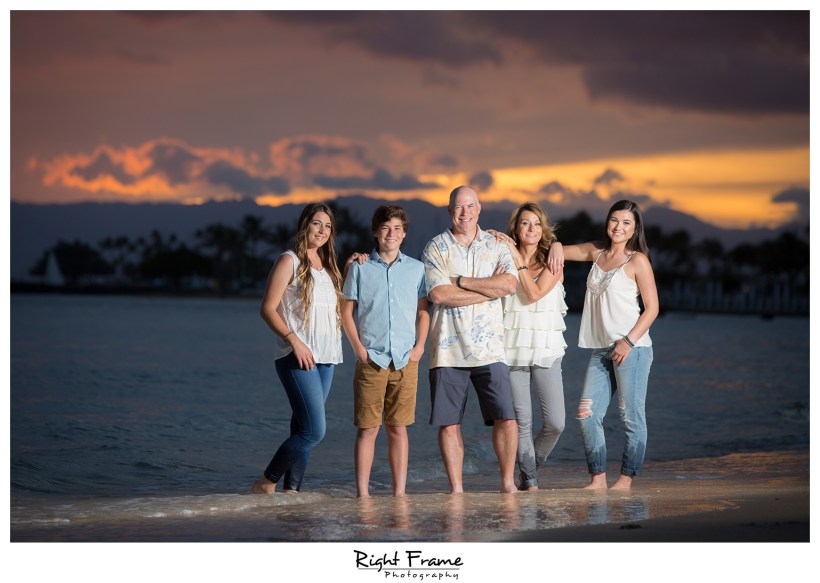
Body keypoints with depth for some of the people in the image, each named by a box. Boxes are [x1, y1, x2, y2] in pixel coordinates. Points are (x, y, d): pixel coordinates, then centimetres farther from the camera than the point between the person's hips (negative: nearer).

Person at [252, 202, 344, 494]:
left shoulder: (327, 265, 18)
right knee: (314, 430, -12)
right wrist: (293, 339, -20)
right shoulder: (290, 261, -4)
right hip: (297, 357, -7)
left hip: (325, 358, 7)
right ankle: (267, 482, 1)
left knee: (303, 428, 6)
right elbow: (268, 308, -8)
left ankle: (291, 489, 10)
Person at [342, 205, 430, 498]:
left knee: (398, 428, 5)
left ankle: (400, 493, 9)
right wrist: (359, 350, -4)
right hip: (371, 359, -2)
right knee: (367, 428, -2)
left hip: (406, 360, 2)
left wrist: (420, 346, 1)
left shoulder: (416, 268, 10)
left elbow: (423, 311, 14)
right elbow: (347, 312, 6)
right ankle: (363, 493, 2)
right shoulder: (360, 267, 5)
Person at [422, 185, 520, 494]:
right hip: (448, 349, -1)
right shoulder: (435, 249, 4)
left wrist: (460, 280, -9)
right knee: (449, 422, 1)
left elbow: (509, 284, -8)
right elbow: (439, 295, -11)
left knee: (506, 419, -4)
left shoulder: (496, 246, 10)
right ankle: (456, 488, 10)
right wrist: (490, 289, -8)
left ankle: (508, 481, 12)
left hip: (489, 348, 1)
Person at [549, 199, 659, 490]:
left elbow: (652, 308, -6)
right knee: (588, 415, 1)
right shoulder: (597, 252, 13)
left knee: (631, 417, -4)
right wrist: (556, 246, 2)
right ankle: (598, 478, 7)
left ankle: (626, 478, 2)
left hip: (632, 348, -6)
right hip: (601, 349, 6)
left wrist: (629, 341, -15)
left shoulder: (638, 261, -3)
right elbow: (560, 251, 26)